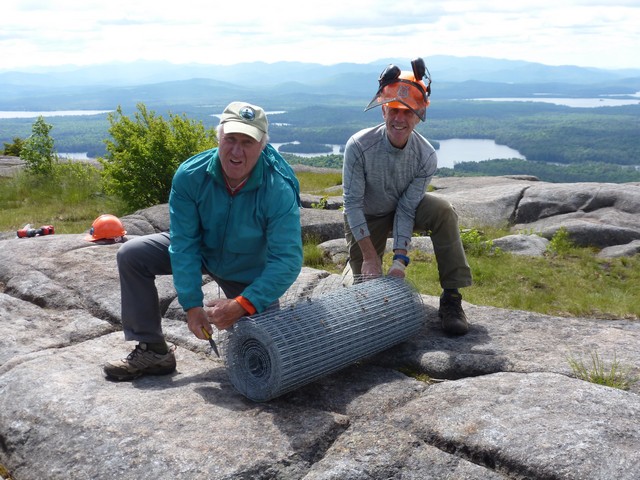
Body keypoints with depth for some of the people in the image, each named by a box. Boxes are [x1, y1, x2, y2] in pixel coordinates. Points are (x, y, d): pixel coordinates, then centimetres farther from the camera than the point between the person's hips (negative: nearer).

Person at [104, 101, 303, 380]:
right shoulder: (190, 176, -25)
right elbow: (183, 244, -22)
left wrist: (242, 306, -42)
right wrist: (192, 305, -26)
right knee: (132, 255, -12)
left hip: (250, 275, -2)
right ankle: (152, 351, -4)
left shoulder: (279, 190, -33)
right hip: (203, 250, 3)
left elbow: (288, 261, -34)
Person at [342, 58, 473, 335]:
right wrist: (370, 256, -24)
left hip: (404, 209, 1)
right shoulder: (359, 146, -29)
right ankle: (354, 263, 36)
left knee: (443, 212, -29)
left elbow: (406, 209, -21)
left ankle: (451, 299, -23)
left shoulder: (426, 156, -23)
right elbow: (353, 203, -24)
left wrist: (399, 259, -28)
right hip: (365, 218, -1)